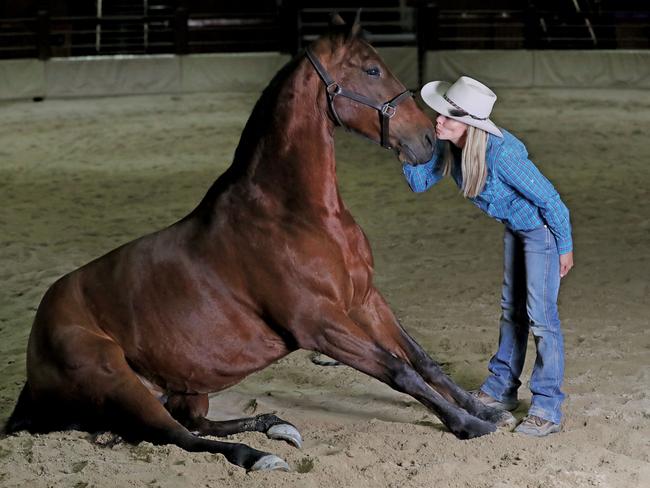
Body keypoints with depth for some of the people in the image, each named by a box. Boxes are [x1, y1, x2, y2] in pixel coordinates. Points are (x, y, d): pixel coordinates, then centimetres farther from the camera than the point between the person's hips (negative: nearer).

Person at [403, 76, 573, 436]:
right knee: (512, 309, 20)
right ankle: (501, 389, 34)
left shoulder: (501, 153, -37)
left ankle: (548, 409, 1)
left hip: (542, 228, -8)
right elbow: (420, 182, -1)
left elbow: (550, 200, -27)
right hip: (515, 228, 9)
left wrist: (565, 248, -16)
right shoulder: (447, 146, -14)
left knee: (540, 315, -7)